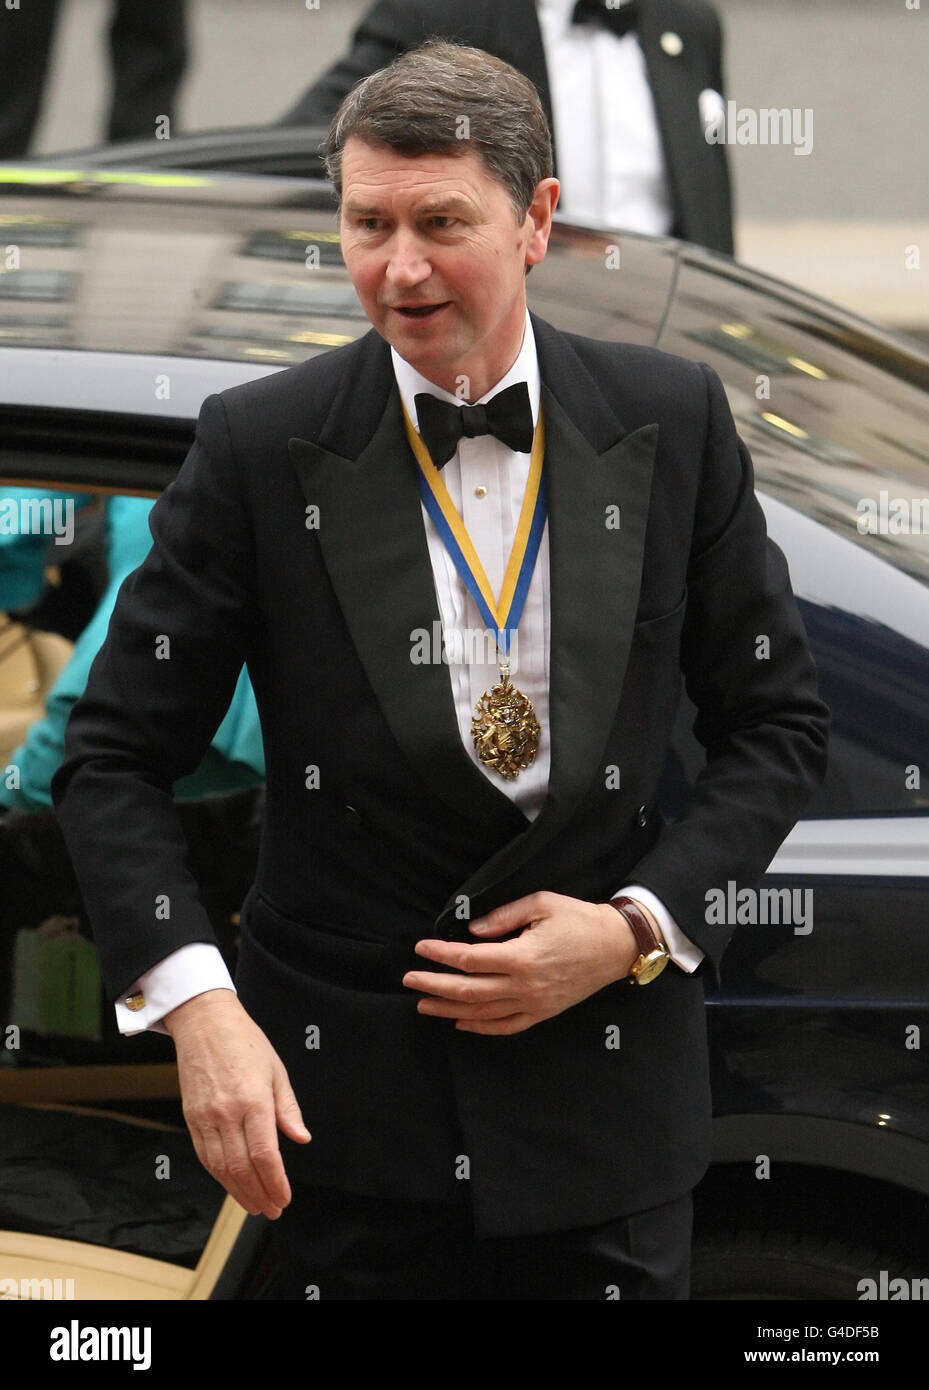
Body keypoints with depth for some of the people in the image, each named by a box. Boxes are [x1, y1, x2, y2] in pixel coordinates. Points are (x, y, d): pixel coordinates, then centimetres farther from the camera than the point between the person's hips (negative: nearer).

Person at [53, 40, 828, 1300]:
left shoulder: (671, 422, -3)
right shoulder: (260, 447, -7)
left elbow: (776, 724, 4)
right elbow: (115, 758, -5)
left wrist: (641, 927, -9)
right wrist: (195, 1004, -18)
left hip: (606, 1083, 1)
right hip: (347, 1089, -1)